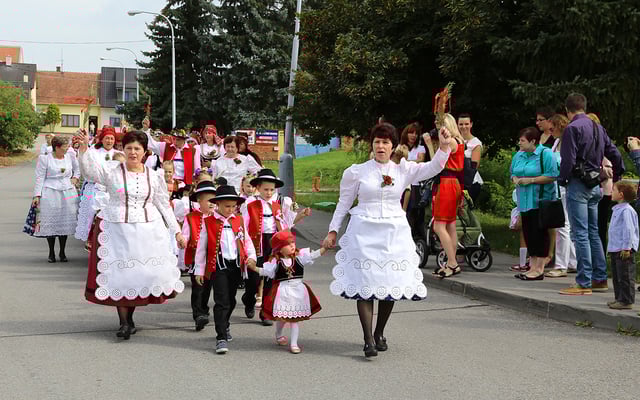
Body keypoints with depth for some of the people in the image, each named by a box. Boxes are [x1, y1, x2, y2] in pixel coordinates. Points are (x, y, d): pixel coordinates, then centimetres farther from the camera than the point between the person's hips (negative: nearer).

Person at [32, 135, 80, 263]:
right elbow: (39, 177, -4)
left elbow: (78, 169, 27)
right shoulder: (45, 158, -5)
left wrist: (75, 178, 10)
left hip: (67, 193, 4)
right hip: (50, 194, -4)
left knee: (65, 222, 4)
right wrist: (37, 195, -9)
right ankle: (51, 252, 9)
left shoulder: (70, 157, 7)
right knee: (51, 223, -2)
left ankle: (62, 252, 14)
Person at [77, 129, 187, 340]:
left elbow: (164, 206, 12)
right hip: (117, 230, -2)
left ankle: (129, 316, 18)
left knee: (145, 272, 1)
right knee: (119, 275, -4)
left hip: (147, 230, 2)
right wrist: (84, 147, -28)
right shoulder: (111, 172, 1)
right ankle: (124, 322, 3)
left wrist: (177, 232, 11)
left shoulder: (154, 176, 7)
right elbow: (89, 170, -14)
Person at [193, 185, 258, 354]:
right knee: (221, 302, -10)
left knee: (231, 300, 17)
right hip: (218, 266, -4)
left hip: (236, 265, 5)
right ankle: (221, 337, -8)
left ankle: (224, 325, 41)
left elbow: (247, 240, 13)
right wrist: (199, 270, 0)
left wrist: (251, 256, -5)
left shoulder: (239, 221, 8)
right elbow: (201, 247, 0)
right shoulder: (208, 223, -4)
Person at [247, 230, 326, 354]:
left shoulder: (300, 256, -1)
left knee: (295, 317, 3)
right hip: (282, 291, -1)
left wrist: (325, 248, -17)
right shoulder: (275, 261, -5)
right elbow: (265, 271, -4)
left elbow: (313, 255, -6)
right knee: (281, 317, 10)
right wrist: (253, 267, -17)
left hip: (298, 290, 1)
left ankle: (294, 343, 9)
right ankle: (278, 335, 41)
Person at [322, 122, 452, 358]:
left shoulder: (403, 170, 6)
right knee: (365, 285, -9)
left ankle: (379, 334, 22)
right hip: (364, 233, -2)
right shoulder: (357, 172, 2)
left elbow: (432, 168, -5)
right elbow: (344, 204, 8)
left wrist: (444, 147, -19)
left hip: (394, 234, 2)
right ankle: (368, 340, -9)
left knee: (391, 284, 5)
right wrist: (333, 231, 6)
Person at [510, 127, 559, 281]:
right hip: (525, 201, 7)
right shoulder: (519, 156, 14)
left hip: (540, 200, -7)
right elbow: (513, 173, 23)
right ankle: (532, 267, 16)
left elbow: (551, 176, -16)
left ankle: (539, 269, -2)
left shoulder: (545, 154, -9)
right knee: (528, 233, 8)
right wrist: (515, 180, -1)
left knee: (540, 232, -6)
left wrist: (530, 180, -17)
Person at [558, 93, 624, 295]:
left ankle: (584, 283, -7)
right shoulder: (598, 128, 12)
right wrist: (616, 178, 24)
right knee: (593, 233, 15)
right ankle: (600, 279, 18)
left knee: (580, 235, -7)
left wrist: (563, 180, -3)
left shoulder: (572, 128, -12)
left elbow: (568, 159, -17)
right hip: (595, 186, 8)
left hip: (578, 185, -8)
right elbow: (615, 155, 14)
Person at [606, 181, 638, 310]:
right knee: (616, 276, 16)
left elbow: (629, 230, -20)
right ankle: (619, 298, 24)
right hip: (615, 249, 10)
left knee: (625, 276, -5)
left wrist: (626, 248, -21)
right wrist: (611, 248, 23)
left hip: (624, 251, -10)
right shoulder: (617, 209, 16)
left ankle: (627, 301, -2)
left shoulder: (626, 210, -17)